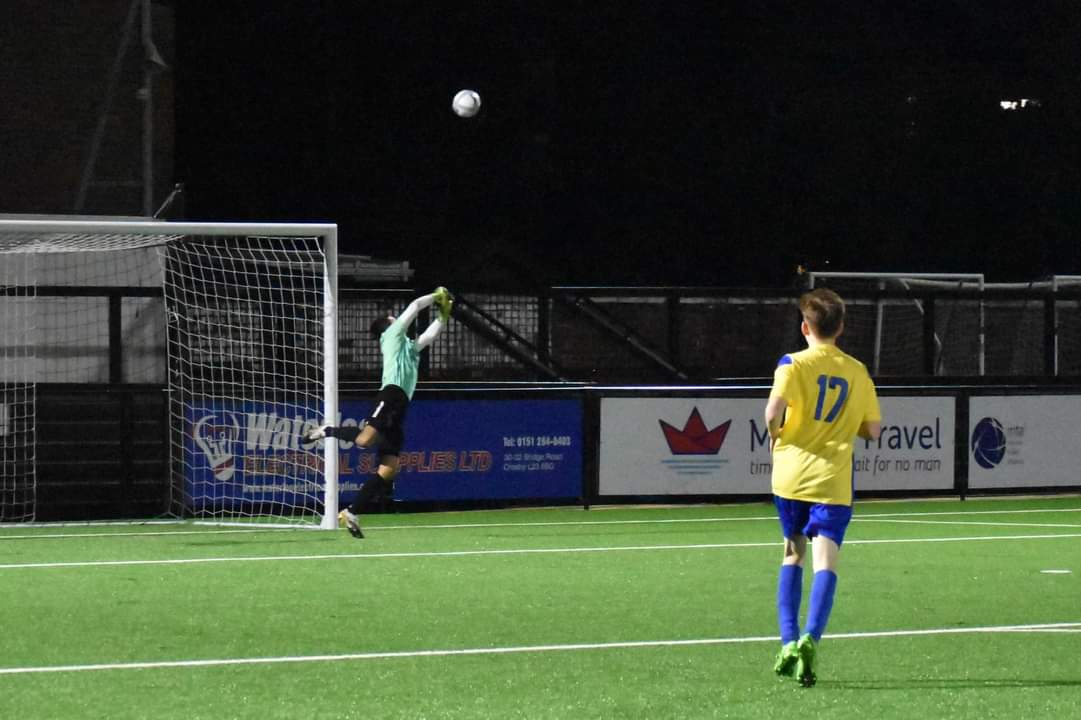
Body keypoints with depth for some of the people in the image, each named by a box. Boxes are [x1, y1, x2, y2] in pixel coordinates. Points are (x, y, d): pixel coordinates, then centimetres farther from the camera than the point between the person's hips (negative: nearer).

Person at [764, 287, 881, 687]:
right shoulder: (857, 373, 8)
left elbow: (774, 408, -19)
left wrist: (775, 435, 1)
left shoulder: (794, 364, -3)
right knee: (825, 562, -9)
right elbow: (874, 429, 10)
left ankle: (788, 642, 12)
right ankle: (810, 639, -31)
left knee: (792, 554, 19)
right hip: (833, 480, 0)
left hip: (791, 474, 0)